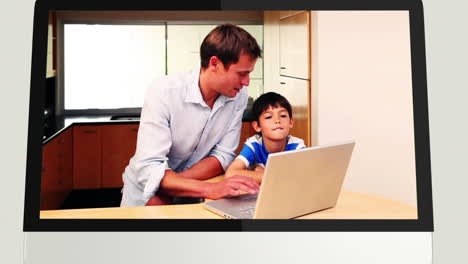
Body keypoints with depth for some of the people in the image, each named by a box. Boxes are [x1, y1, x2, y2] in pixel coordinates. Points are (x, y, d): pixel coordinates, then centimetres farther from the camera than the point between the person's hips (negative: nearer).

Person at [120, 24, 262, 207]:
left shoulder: (238, 95, -10)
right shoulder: (163, 92, -23)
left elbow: (223, 155, -8)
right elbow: (148, 167, -27)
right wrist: (209, 189, -41)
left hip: (190, 192, 3)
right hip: (146, 190, -3)